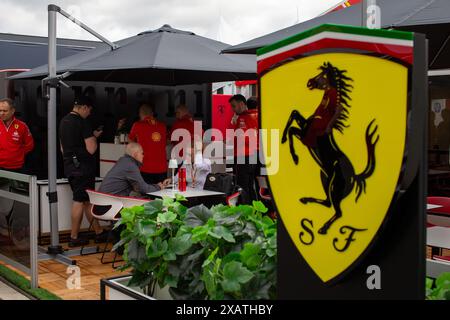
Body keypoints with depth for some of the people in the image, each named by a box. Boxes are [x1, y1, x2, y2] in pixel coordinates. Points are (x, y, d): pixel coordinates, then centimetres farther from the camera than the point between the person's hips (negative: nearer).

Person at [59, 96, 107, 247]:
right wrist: (94, 137, -1)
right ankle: (74, 238, 7)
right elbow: (91, 149, -18)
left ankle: (99, 232, 19)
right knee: (80, 201, -1)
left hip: (69, 166, 9)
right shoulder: (82, 123, -15)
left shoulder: (63, 121, 13)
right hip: (83, 167, -9)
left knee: (86, 201, 13)